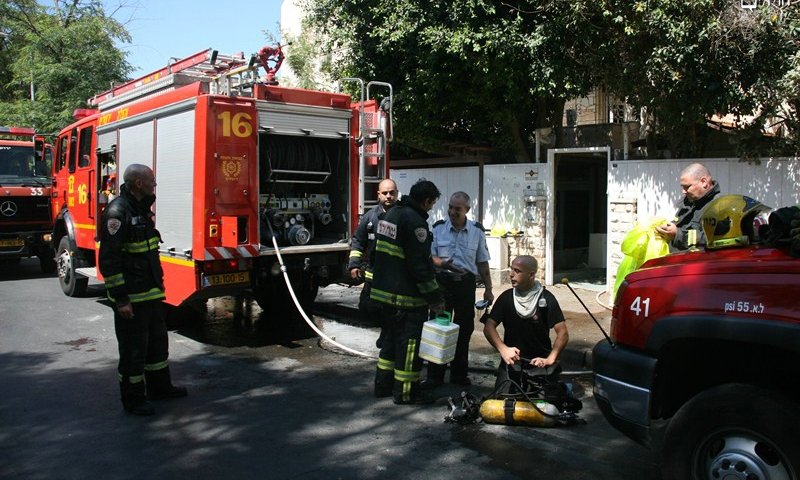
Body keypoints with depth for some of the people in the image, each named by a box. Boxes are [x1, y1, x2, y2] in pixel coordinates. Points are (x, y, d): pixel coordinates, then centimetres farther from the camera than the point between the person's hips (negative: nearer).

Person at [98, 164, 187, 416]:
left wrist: (158, 284, 21)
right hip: (132, 297, -10)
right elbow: (108, 259, -22)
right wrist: (120, 298, -23)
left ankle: (159, 386, 34)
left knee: (157, 340, 19)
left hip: (151, 292, 10)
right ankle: (133, 399, 15)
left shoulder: (142, 209, 12)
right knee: (133, 348, 2)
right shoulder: (118, 211, -18)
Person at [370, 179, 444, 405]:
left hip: (385, 291, 9)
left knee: (390, 336, 19)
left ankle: (383, 384, 27)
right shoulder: (415, 221, -18)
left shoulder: (390, 214, 12)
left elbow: (376, 253, 21)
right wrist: (435, 298, -15)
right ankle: (405, 392, 7)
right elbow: (421, 264, -21)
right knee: (410, 342, 0)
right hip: (407, 296, -9)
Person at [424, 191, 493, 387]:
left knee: (464, 329, 8)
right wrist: (442, 263, -22)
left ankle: (459, 374, 22)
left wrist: (488, 289, 9)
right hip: (442, 281, -2)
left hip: (466, 284, 2)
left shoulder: (477, 231, 4)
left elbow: (482, 262, 10)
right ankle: (434, 376, 6)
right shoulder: (438, 228, 0)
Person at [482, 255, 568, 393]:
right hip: (512, 357, 1)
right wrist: (503, 349, -22)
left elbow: (563, 333, -9)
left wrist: (550, 359, -24)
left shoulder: (546, 299, -4)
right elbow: (489, 327, -3)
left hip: (540, 360, -1)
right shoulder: (506, 297, 3)